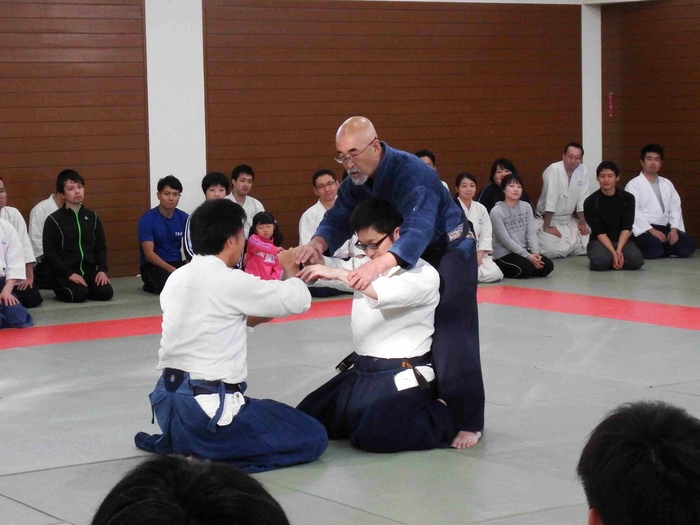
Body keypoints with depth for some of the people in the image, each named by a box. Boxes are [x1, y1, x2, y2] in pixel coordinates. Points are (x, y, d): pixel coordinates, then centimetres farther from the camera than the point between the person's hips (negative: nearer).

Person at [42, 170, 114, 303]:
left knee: (106, 292, -23)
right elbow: (50, 253, -7)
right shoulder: (53, 220, -3)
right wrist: (69, 274, -17)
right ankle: (62, 291, 2)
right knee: (79, 295, -31)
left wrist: (102, 270, -4)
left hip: (89, 272, 4)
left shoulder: (92, 217, 11)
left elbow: (101, 247, 13)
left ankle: (85, 287, 7)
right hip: (64, 274, -4)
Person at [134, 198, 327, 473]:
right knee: (313, 438, 0)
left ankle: (176, 442, 16)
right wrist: (290, 269, 15)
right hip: (207, 409, -9)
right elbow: (299, 300, -5)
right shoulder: (231, 282, -14)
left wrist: (248, 318, 19)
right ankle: (208, 458, -10)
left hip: (168, 404, 9)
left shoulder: (176, 279, 8)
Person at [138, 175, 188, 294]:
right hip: (153, 265, -4)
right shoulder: (147, 219, -11)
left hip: (177, 262, 4)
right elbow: (149, 254, -15)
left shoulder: (184, 218, 2)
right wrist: (171, 269, -28)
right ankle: (151, 284, 1)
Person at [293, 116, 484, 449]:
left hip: (449, 250, -8)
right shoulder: (357, 179, -9)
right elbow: (338, 218, -11)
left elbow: (418, 231, -49)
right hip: (409, 255, 8)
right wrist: (318, 243, -36)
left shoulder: (410, 173, -36)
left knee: (451, 337, -15)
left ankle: (468, 422, -9)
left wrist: (378, 265, -66)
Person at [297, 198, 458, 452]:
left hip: (402, 377, -8)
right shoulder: (366, 267, 11)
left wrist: (339, 273, -38)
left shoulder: (424, 275, -14)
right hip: (362, 371, 8)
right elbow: (326, 266, 9)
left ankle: (448, 418, -1)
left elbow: (388, 291, -33)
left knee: (373, 436, -27)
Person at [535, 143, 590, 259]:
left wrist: (582, 224, 1)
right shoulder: (553, 170, -22)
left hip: (568, 220, 6)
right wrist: (546, 227, -26)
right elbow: (550, 200, -25)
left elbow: (582, 200, 2)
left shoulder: (583, 171, -5)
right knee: (552, 250, -28)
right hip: (548, 219, -6)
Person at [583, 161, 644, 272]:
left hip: (622, 241, 2)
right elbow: (599, 232, -12)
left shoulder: (627, 198, -1)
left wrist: (619, 250, -21)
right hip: (600, 242, -2)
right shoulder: (590, 202, -7)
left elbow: (626, 228, -6)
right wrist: (613, 252, -23)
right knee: (601, 261, -36)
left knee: (636, 260, -30)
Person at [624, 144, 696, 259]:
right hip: (644, 230, -6)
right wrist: (652, 231, -20)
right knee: (655, 250, -34)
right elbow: (633, 212, -12)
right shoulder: (633, 185, -1)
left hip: (664, 228, 6)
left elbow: (675, 208, 12)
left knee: (688, 247, -16)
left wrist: (674, 229, -6)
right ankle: (638, 250, -1)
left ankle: (661, 249, 5)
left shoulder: (667, 184, 18)